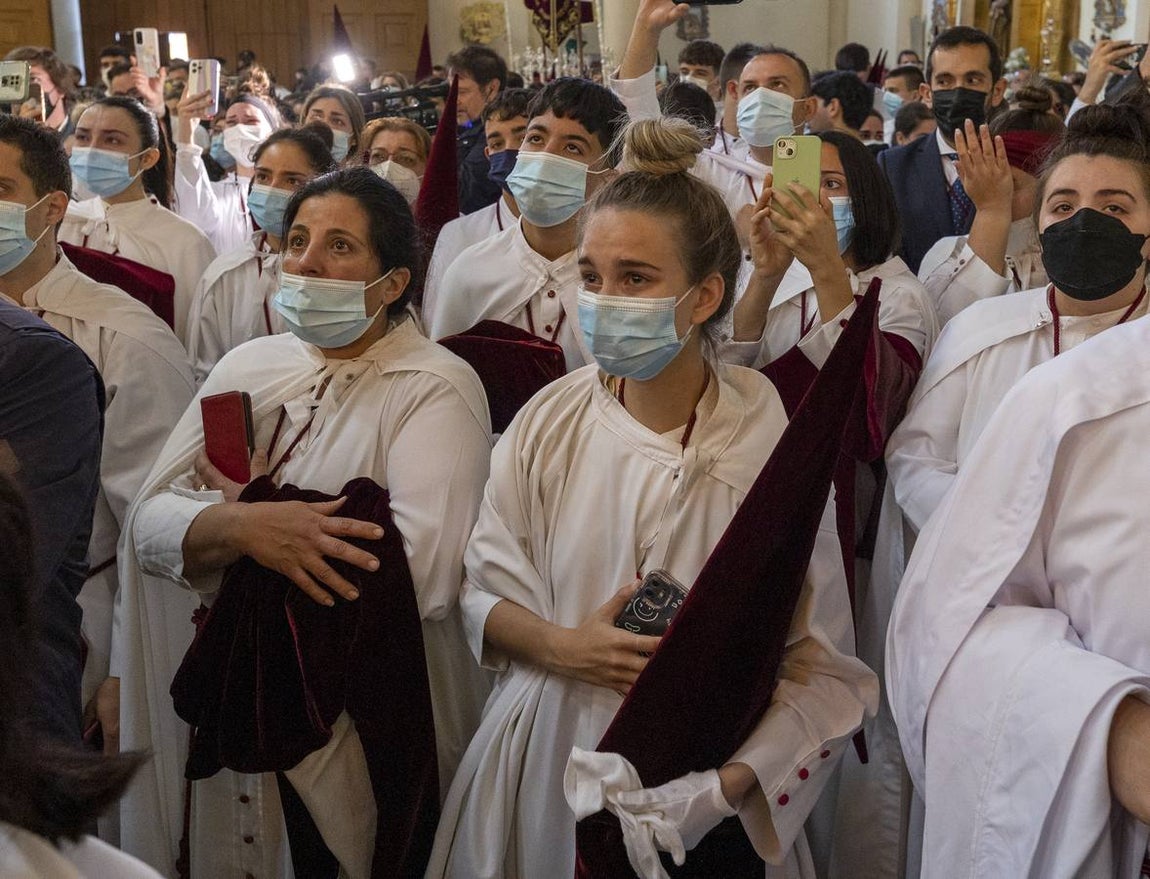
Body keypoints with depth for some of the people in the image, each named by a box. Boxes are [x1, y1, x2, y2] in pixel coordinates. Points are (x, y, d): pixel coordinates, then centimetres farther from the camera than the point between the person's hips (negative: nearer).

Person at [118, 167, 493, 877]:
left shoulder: (436, 388, -12)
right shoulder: (249, 367, 6)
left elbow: (426, 573, -27)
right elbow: (150, 523, -2)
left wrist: (237, 498, -14)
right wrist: (244, 524, -26)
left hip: (368, 736, -5)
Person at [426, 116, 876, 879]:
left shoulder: (769, 443, -13)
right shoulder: (549, 423, -4)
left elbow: (823, 669, -12)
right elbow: (484, 590, 3)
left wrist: (721, 787, -23)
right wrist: (559, 647, -15)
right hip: (546, 765, 3)